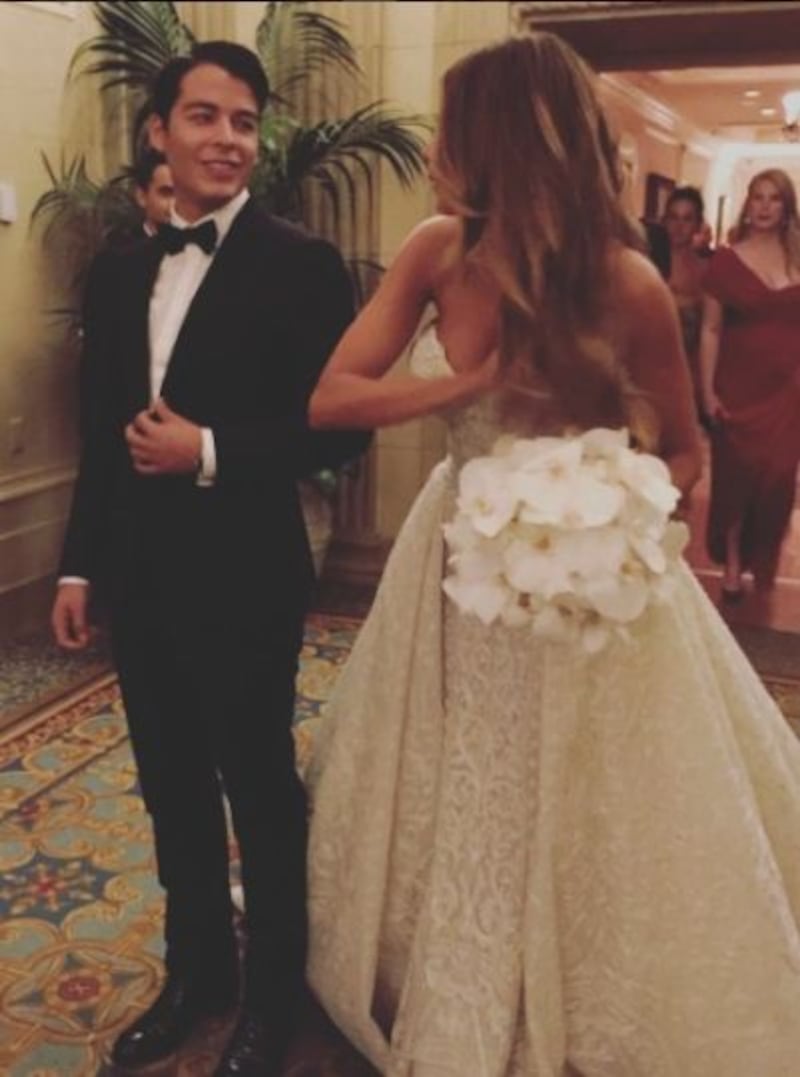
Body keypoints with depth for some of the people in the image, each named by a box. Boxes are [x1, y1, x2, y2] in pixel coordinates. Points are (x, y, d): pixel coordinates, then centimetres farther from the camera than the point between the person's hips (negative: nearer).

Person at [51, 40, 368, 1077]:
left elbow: (339, 425, -12)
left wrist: (213, 452, -21)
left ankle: (270, 992, 32)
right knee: (172, 787, 18)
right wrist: (78, 564, 12)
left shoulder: (300, 263, -9)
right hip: (139, 579, 6)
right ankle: (197, 970, 39)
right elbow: (102, 436, 13)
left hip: (244, 579, -6)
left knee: (260, 790, 10)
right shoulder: (120, 274, 10)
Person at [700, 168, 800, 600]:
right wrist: (707, 389, -8)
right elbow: (711, 329, -4)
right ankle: (732, 562, 22)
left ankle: (761, 561, 25)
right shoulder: (727, 259, -2)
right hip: (739, 386, -1)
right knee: (735, 476, 6)